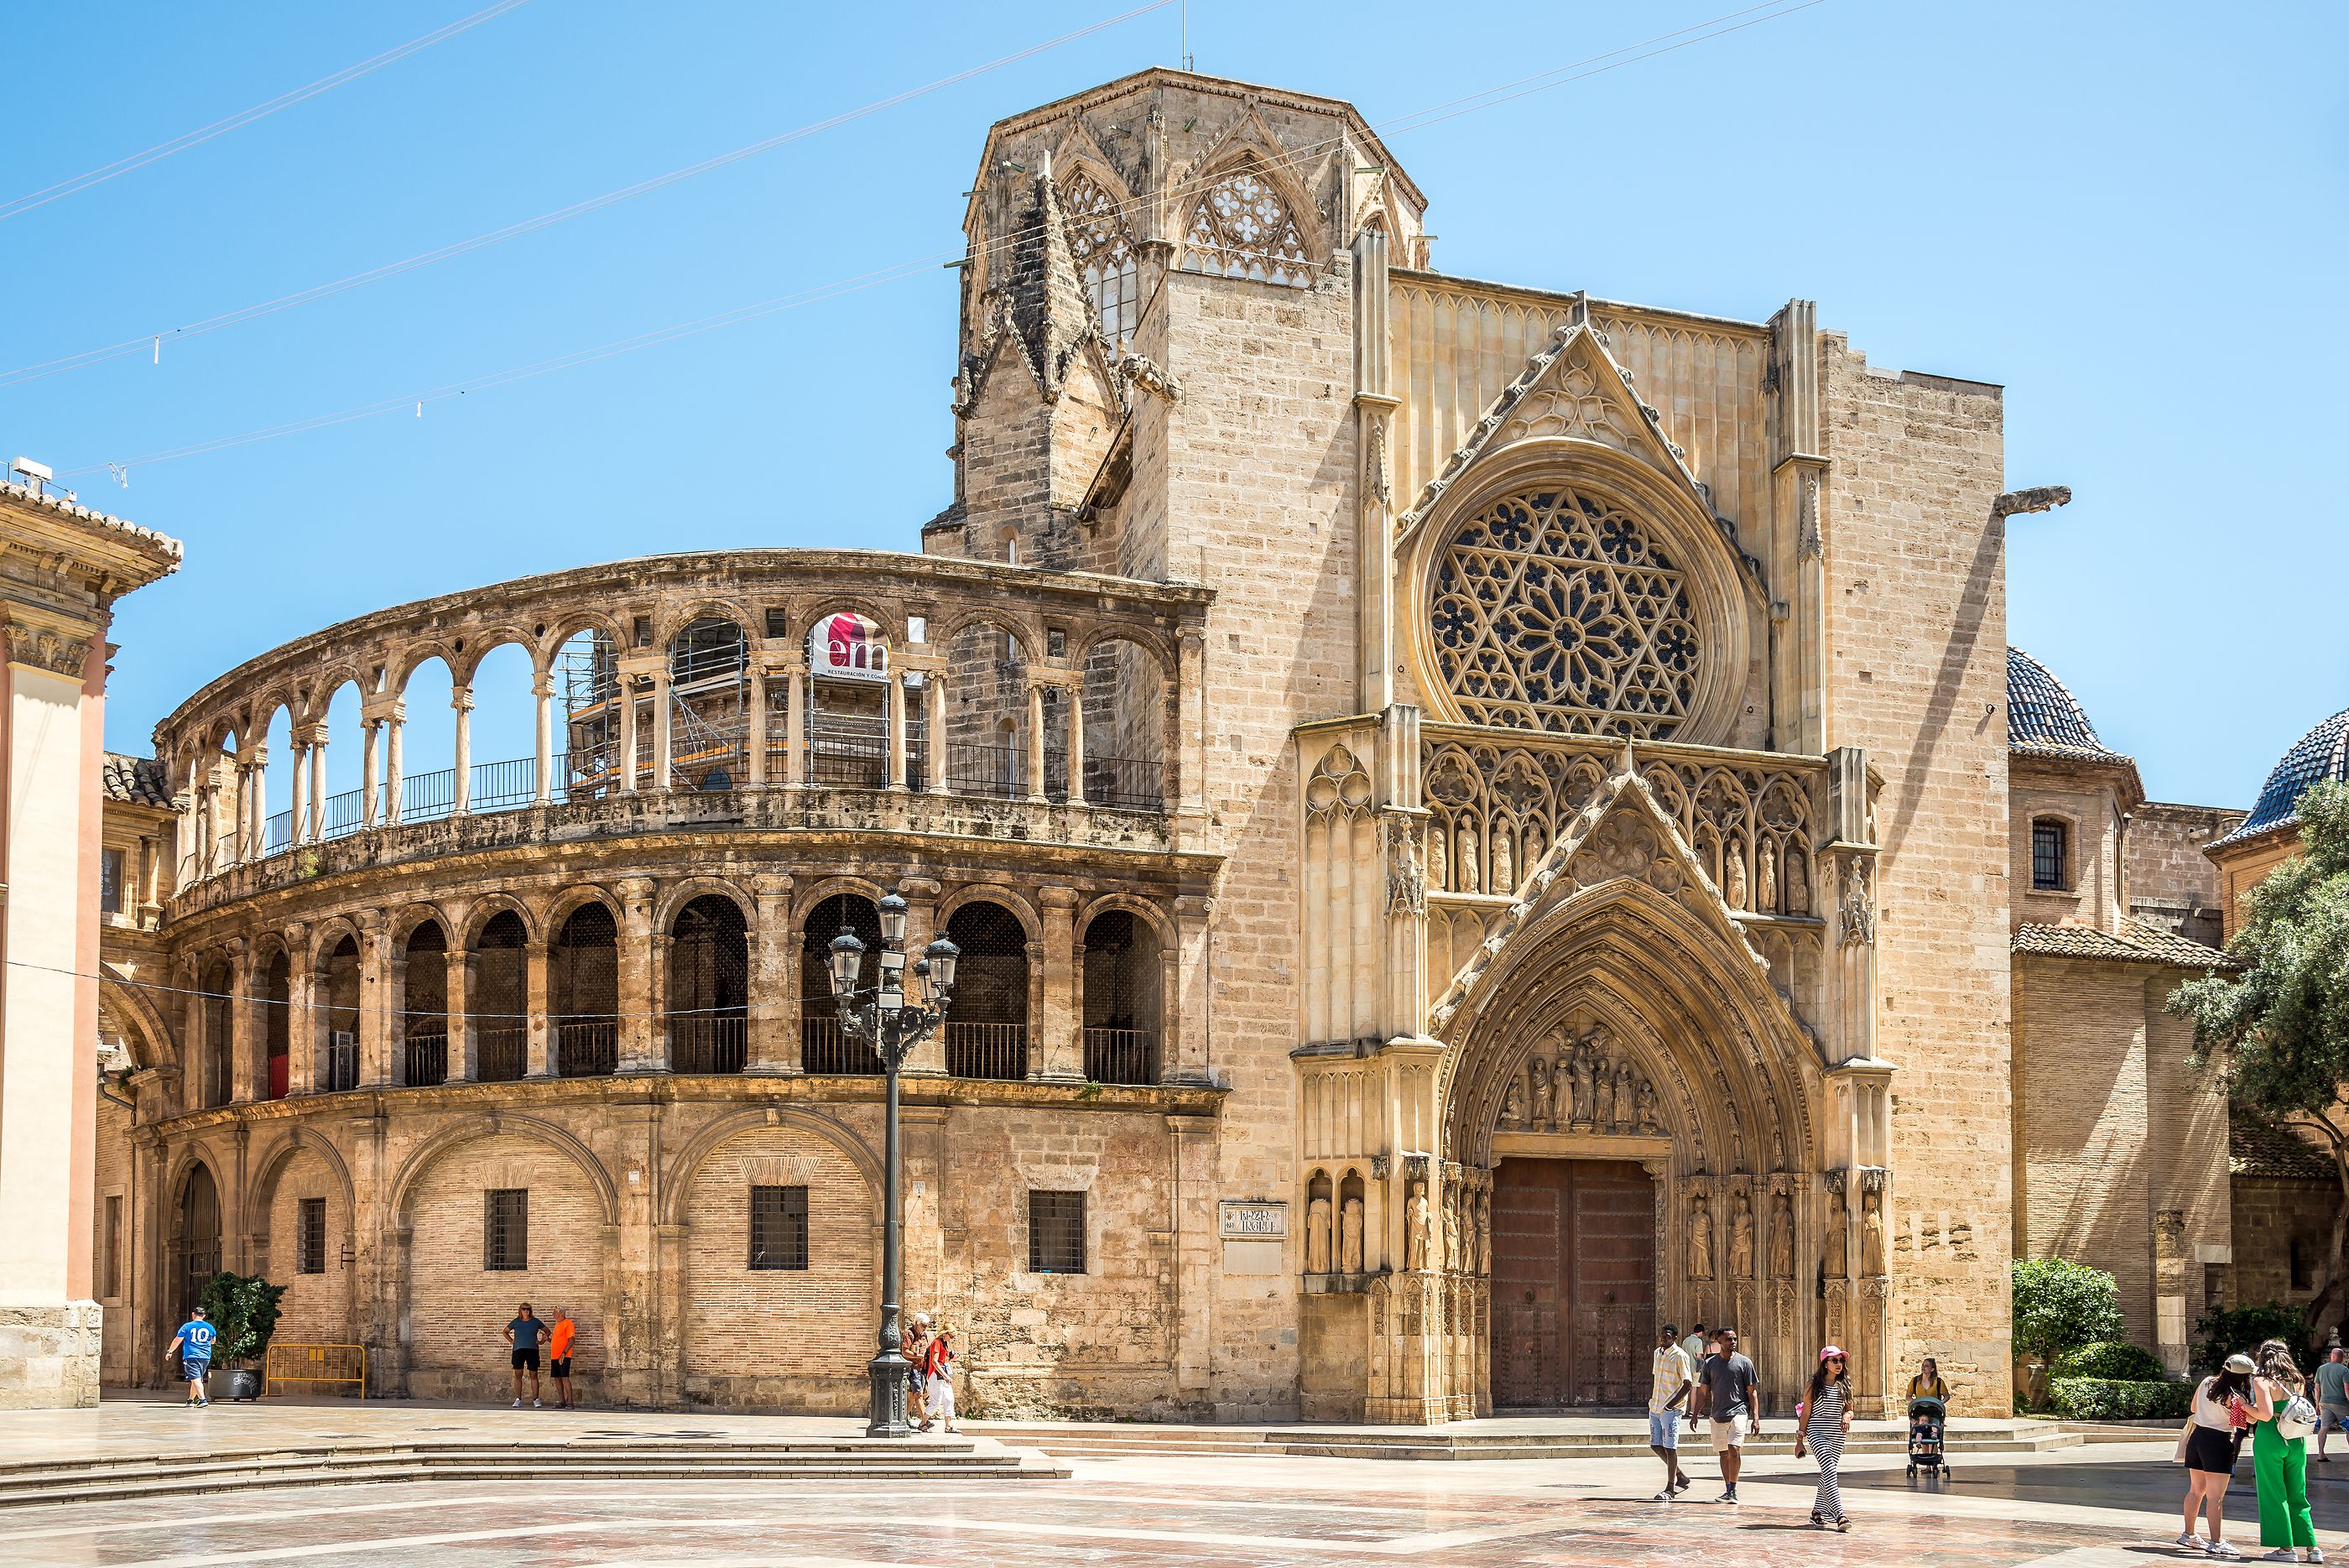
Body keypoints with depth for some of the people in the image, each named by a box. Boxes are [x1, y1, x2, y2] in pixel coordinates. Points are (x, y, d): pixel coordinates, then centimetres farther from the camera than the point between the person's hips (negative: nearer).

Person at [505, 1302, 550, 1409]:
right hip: (518, 1350, 1)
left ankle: (536, 1400, 3)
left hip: (532, 1350, 0)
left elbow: (547, 1331, 20)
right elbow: (505, 1332, 23)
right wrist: (511, 1341, 10)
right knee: (518, 1375, -1)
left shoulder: (535, 1322, 8)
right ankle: (518, 1400, 2)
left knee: (534, 1375, -1)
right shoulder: (516, 1322, 9)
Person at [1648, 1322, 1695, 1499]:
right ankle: (1680, 1475, 25)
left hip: (1671, 1409, -8)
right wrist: (1651, 1397, 14)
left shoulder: (1680, 1356, -10)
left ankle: (1670, 1488, 1)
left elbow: (1688, 1383, -13)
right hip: (1655, 1407, 8)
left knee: (1670, 1448, -5)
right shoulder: (1657, 1353, 14)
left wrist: (1673, 1402, -18)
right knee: (1655, 1446, 9)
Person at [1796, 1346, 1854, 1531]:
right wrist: (1799, 1441, 0)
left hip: (1837, 1435, 5)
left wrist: (1847, 1416, -8)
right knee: (1829, 1471, -18)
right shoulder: (1814, 1385, -2)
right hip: (1817, 1432, -5)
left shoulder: (1844, 1385, 10)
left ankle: (1817, 1513, 24)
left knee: (1827, 1474, 9)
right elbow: (1805, 1413, 0)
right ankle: (1840, 1515, -28)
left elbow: (1849, 1409, 18)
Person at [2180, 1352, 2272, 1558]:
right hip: (2219, 1442, -7)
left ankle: (2188, 1535, 26)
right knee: (2216, 1496, -6)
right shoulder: (2235, 1397, -17)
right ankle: (2216, 1543, -7)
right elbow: (2259, 1417, -22)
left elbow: (2194, 1406, 17)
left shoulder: (2206, 1382, 4)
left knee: (2196, 1489, 17)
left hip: (2197, 1435, 7)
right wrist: (2260, 1386, -13)